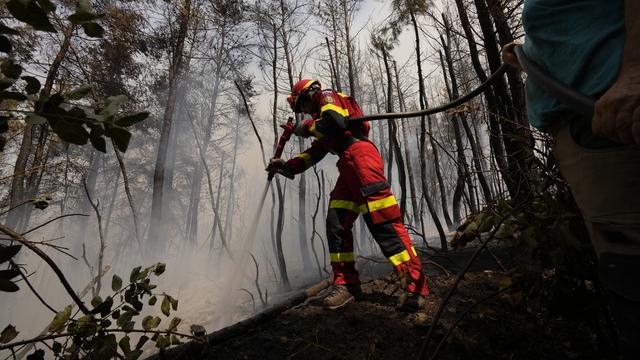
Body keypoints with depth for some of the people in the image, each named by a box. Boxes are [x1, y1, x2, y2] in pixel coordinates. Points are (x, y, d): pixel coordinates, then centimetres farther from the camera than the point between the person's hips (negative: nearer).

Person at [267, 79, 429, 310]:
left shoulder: (327, 96, 11)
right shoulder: (322, 118, 34)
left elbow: (335, 122, -12)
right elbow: (314, 154, 31)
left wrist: (306, 128, 4)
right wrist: (286, 165, 26)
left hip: (360, 155, -9)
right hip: (348, 167, 9)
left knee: (383, 223, -14)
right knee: (336, 225, 2)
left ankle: (415, 284, -9)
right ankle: (346, 283, 9)